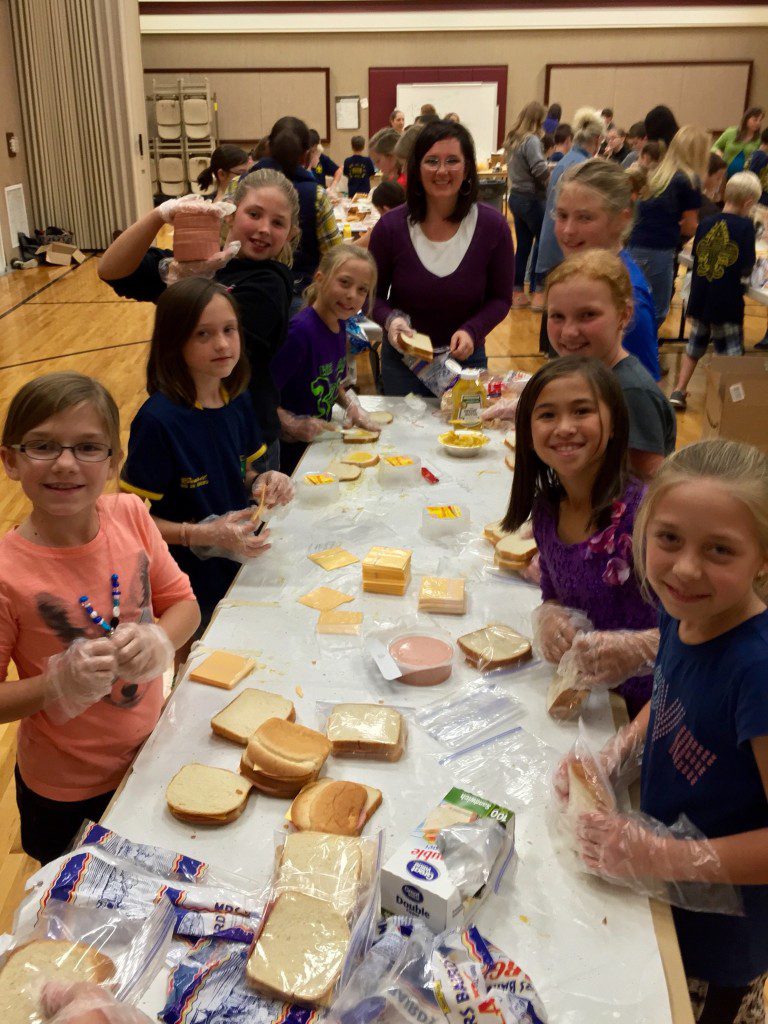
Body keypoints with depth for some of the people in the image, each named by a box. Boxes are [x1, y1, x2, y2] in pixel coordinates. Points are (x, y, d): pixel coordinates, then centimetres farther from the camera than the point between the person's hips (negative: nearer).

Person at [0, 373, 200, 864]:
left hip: (153, 753, 4)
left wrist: (157, 641, -22)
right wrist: (59, 684, -32)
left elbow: (183, 602, -3)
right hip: (68, 794, -4)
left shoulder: (130, 515, -15)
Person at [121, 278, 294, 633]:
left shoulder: (238, 401, -3)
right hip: (188, 587, -6)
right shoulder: (159, 420, -23)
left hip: (239, 569, 6)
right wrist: (203, 534, -28)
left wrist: (261, 484, -9)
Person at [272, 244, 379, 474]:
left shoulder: (339, 323, 2)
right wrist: (292, 425, -27)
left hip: (318, 442, 8)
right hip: (290, 450, -8)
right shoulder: (300, 331, -25)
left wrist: (351, 404, 2)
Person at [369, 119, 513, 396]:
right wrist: (391, 319, -22)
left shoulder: (493, 226, -11)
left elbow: (500, 298, -2)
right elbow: (373, 295, -1)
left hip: (466, 357, 1)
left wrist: (472, 331, -20)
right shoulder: (391, 227, -12)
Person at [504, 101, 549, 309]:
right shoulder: (531, 140, -17)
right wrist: (553, 177, -8)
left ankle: (518, 293, 16)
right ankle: (537, 293, 2)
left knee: (523, 246, 13)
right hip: (531, 199, -8)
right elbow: (540, 170, -27)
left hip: (516, 196, 8)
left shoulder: (512, 139, 9)